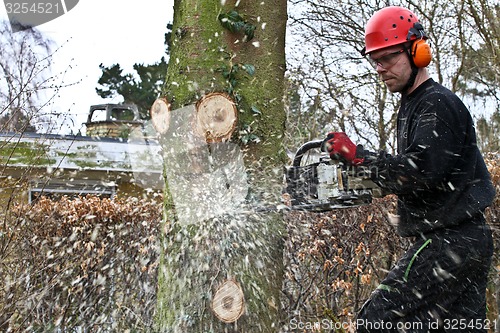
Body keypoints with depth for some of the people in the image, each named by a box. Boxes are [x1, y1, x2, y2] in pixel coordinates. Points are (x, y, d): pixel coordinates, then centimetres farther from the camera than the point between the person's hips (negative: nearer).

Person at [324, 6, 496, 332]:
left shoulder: (437, 103, -13)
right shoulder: (413, 106, 19)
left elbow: (422, 171, -26)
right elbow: (408, 173, 18)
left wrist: (359, 156, -20)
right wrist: (373, 177, 2)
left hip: (450, 241, -11)